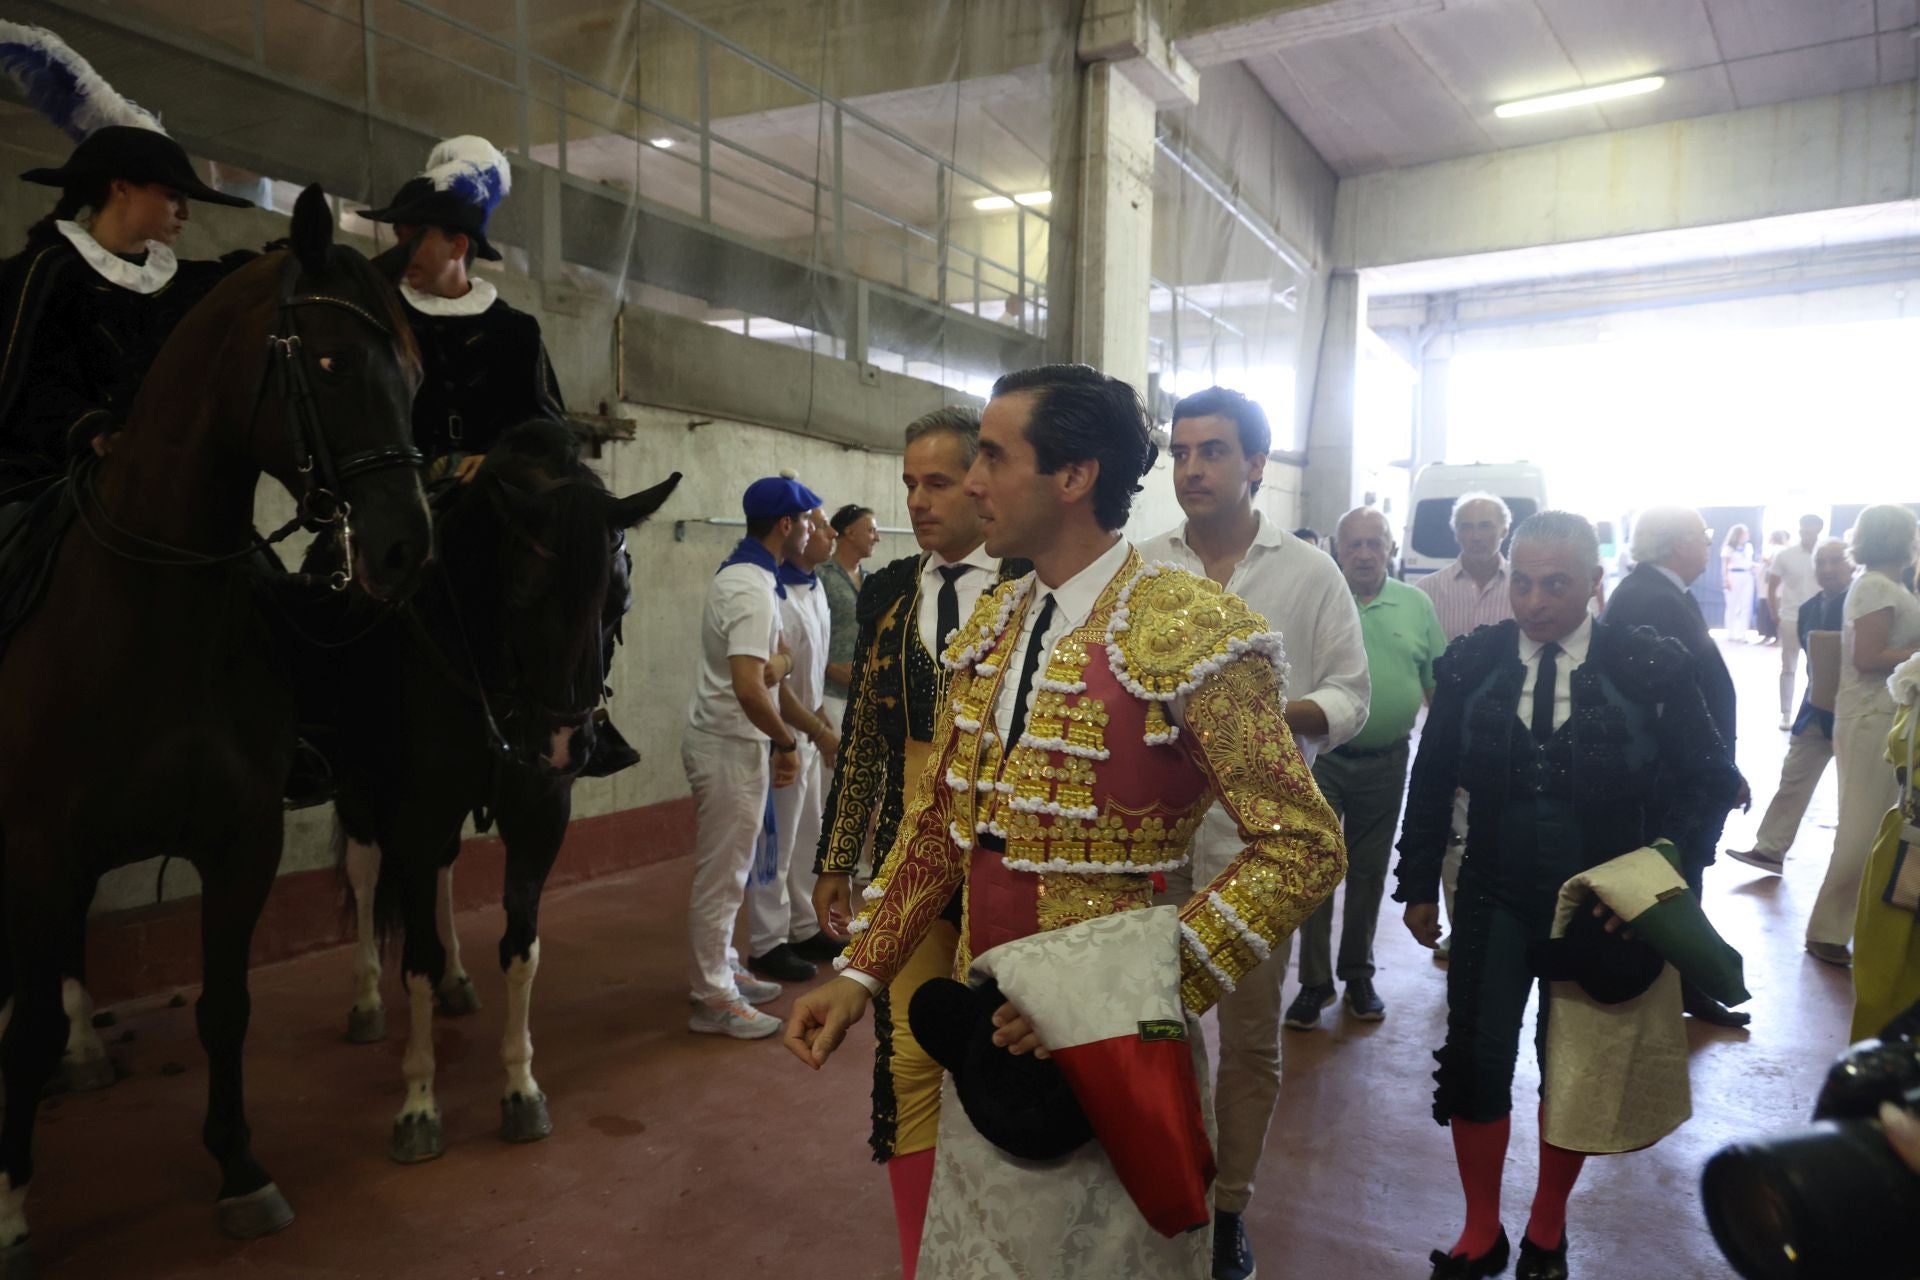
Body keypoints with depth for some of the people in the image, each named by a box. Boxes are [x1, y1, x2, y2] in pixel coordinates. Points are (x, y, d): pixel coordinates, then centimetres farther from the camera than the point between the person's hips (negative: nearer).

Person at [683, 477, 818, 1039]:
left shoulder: (738, 573, 11)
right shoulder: (754, 588, -21)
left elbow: (779, 658, 12)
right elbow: (748, 687, -30)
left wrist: (778, 661, -11)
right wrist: (787, 741, -17)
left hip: (718, 740, 10)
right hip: (731, 746, -10)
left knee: (724, 871, 19)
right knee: (722, 876, 0)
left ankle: (722, 971, 32)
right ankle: (714, 999, 11)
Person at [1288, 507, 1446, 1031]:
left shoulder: (1416, 606, 4)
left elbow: (1438, 686, 9)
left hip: (1386, 761, 3)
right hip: (1321, 757, -2)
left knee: (1369, 872, 14)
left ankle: (1358, 974, 29)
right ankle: (1314, 981, 14)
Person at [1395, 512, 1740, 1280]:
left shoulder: (1651, 666, -12)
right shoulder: (1471, 661, -7)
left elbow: (1710, 779, -2)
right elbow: (1432, 780, 1)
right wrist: (1419, 885, 3)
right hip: (1494, 898, 1)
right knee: (1475, 1063, 5)